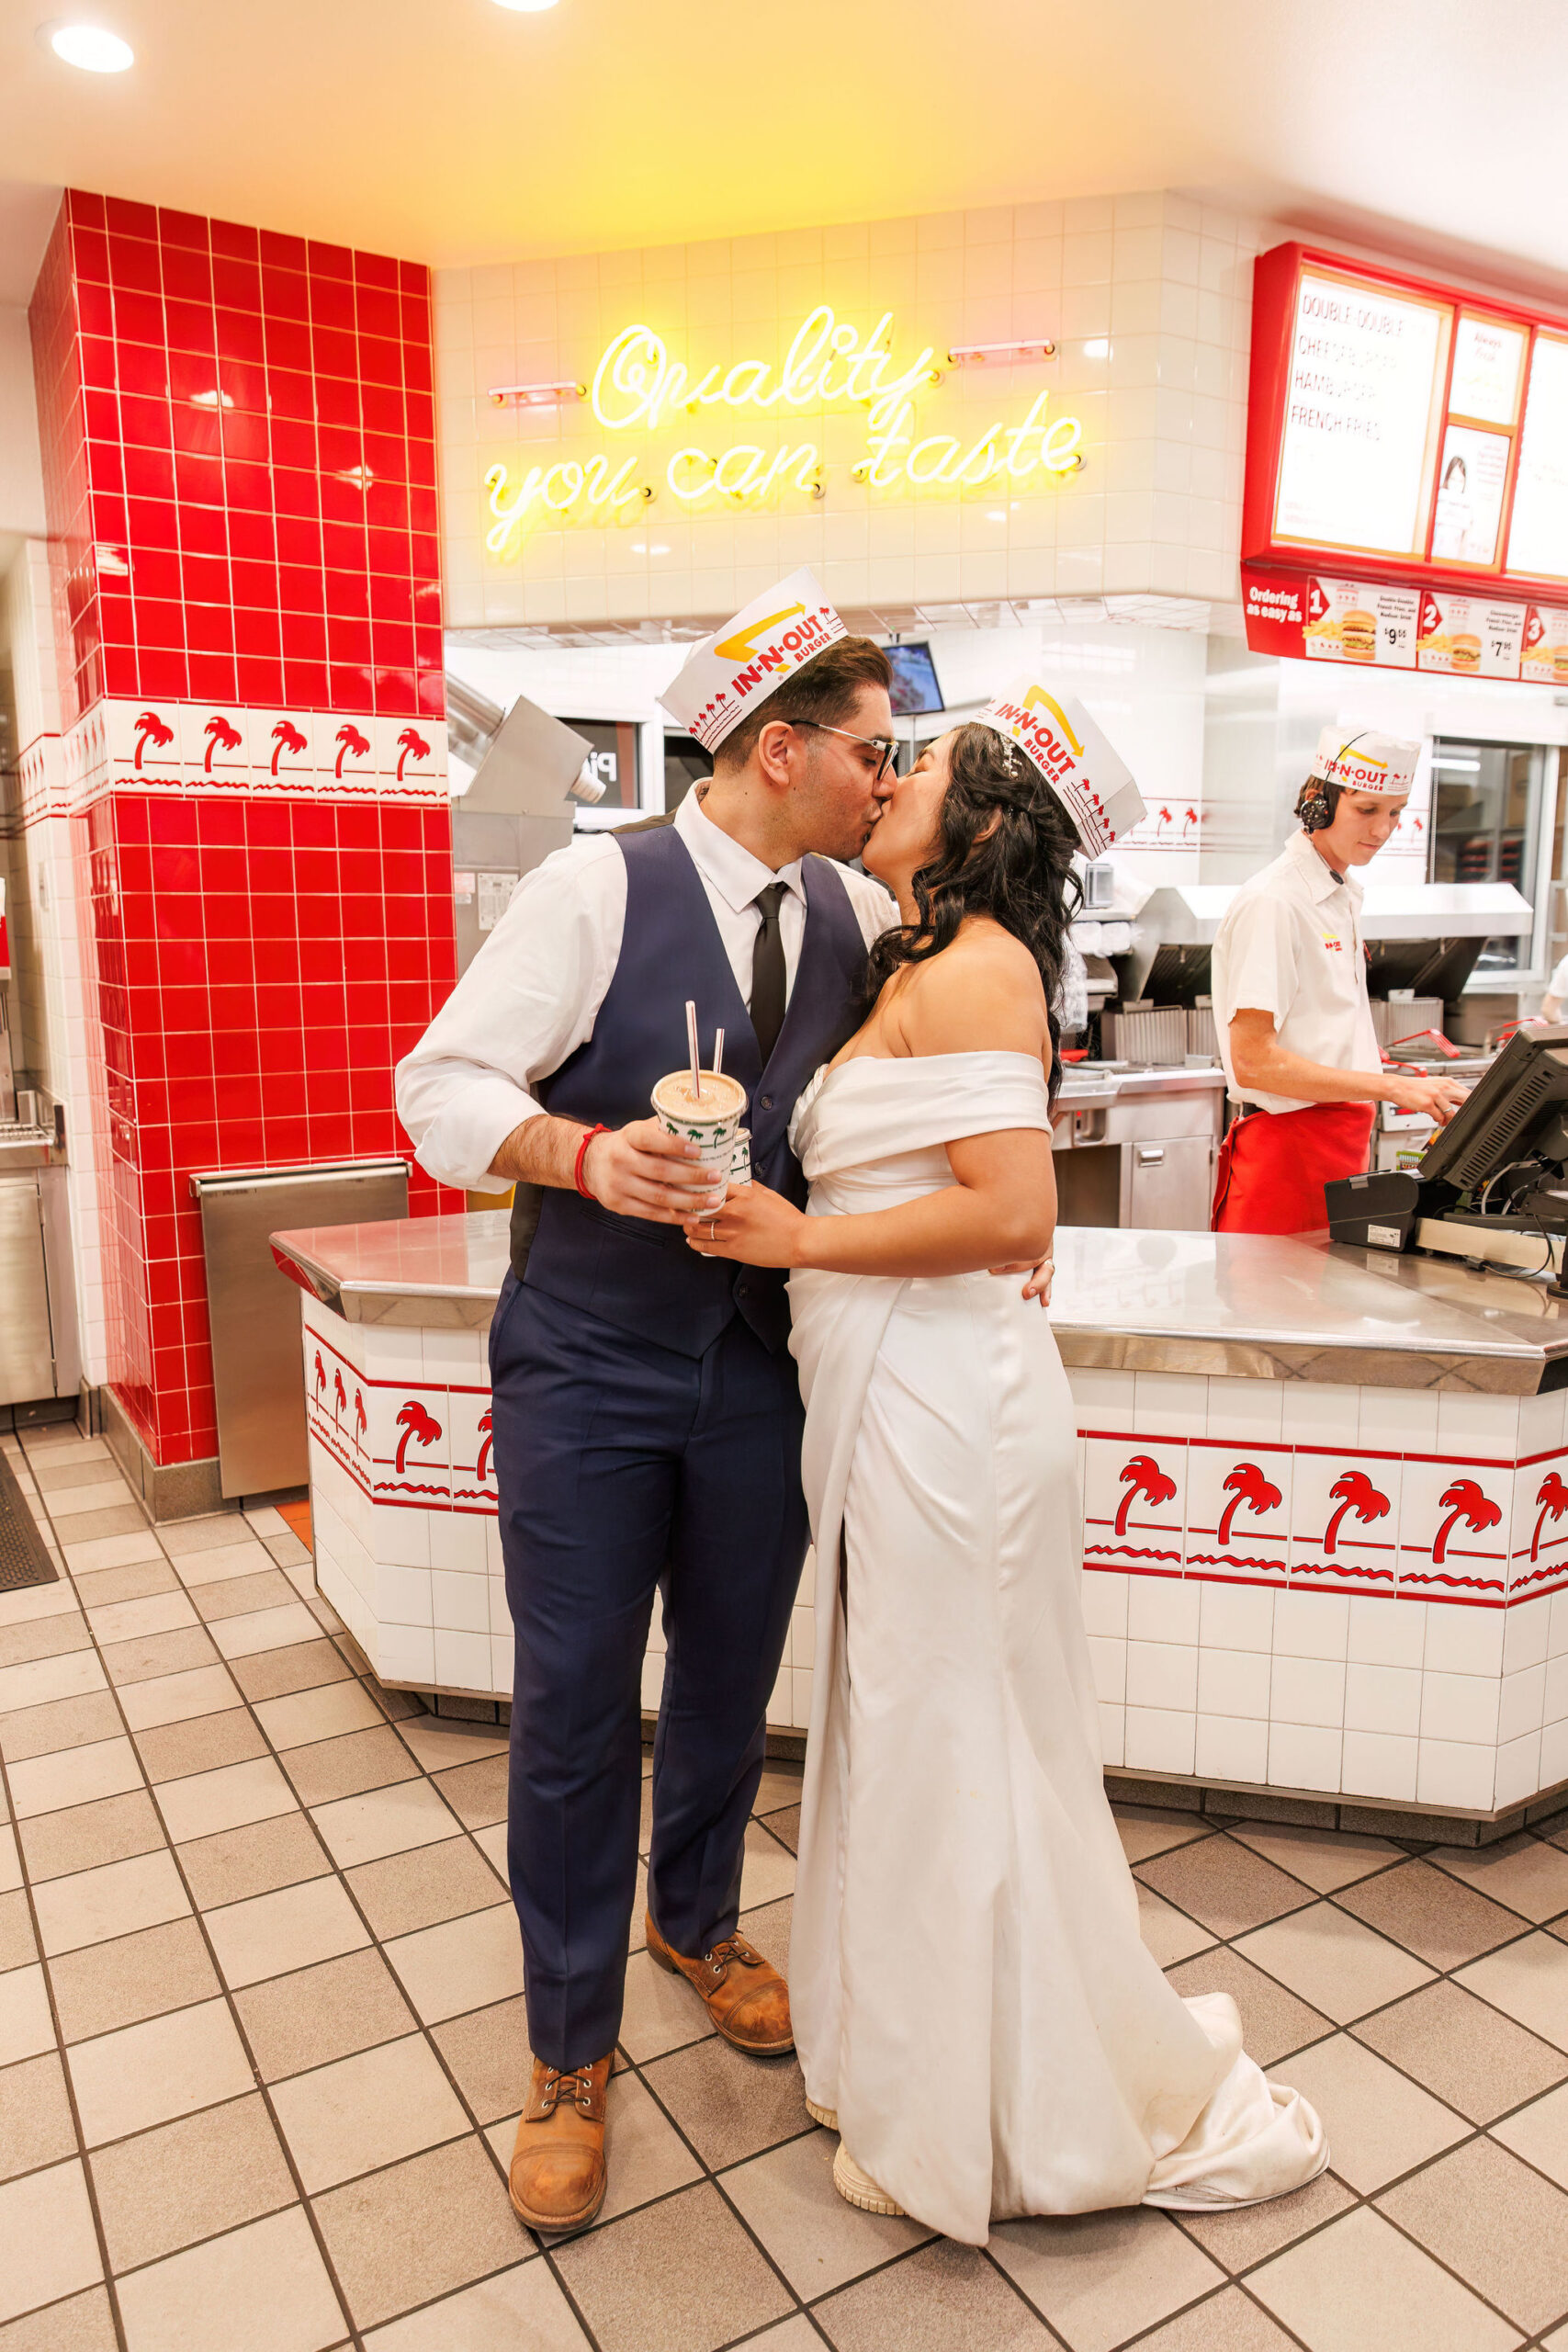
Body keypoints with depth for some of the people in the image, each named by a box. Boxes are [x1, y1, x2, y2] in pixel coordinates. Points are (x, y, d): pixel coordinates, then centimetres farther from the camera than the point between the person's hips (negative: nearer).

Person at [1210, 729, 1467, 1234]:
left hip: (1342, 1137, 9)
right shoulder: (1270, 902, -15)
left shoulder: (1344, 894, 14)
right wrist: (1392, 1087, -22)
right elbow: (1253, 1061, -21)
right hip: (1288, 1148, -9)